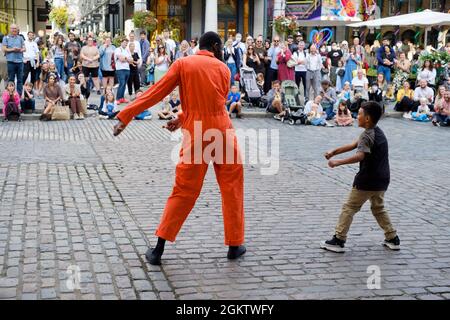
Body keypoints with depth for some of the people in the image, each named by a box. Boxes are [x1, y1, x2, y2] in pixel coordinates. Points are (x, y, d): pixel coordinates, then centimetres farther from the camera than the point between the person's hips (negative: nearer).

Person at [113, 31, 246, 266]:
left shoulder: (182, 64, 3)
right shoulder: (224, 69, 7)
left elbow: (156, 92, -2)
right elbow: (212, 104, 11)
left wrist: (126, 116, -2)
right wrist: (182, 119, 13)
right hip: (223, 133, 0)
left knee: (183, 192, 7)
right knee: (232, 189, 14)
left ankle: (158, 250, 6)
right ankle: (234, 245, 19)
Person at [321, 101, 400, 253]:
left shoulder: (367, 135, -17)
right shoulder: (378, 132, 11)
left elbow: (360, 155, -33)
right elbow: (354, 145, 12)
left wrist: (337, 162, -30)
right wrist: (334, 152, 8)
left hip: (367, 181, -8)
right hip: (381, 180, 8)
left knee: (349, 208, 2)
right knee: (378, 209, 24)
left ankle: (338, 241, 4)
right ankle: (393, 239, 23)